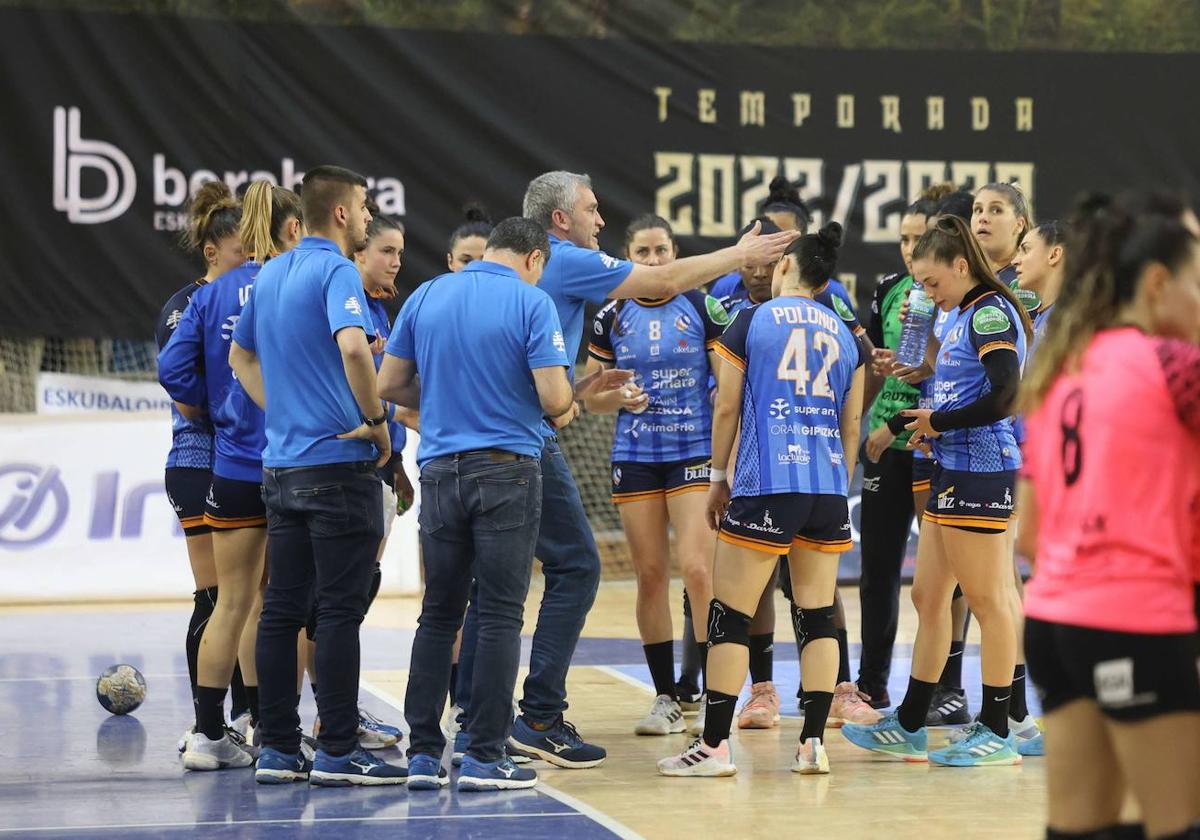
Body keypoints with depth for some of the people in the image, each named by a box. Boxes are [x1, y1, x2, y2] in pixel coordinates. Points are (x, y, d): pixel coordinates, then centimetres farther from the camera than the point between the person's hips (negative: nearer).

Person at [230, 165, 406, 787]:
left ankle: (278, 749, 12)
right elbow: (352, 345, -28)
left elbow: (240, 355, 25)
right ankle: (338, 752, -2)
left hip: (281, 464, 8)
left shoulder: (270, 275, 14)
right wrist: (376, 420, -16)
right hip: (339, 463, -8)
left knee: (281, 608, 8)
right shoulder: (334, 271, -11)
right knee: (339, 609, -4)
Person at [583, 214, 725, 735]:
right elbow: (591, 399, 10)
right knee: (650, 574, 3)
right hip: (635, 458, 3)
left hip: (695, 454, -2)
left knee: (698, 570, -14)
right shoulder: (611, 317, 6)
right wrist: (620, 397, -11)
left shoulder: (703, 308, 0)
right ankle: (666, 698, 11)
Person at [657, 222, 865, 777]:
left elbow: (727, 407, 2)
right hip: (828, 487, 4)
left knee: (730, 615, 0)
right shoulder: (843, 334, 13)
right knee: (818, 616, 7)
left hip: (765, 485, -4)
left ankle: (715, 745, -1)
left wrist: (718, 475, 12)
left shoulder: (752, 322, 2)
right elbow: (851, 425, 15)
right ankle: (813, 742, 5)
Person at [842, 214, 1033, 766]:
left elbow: (1004, 396, -22)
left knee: (987, 601, -4)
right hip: (953, 469, 10)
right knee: (927, 597, 12)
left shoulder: (991, 312, -12)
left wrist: (938, 421, -12)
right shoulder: (965, 316, 17)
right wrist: (931, 425, 7)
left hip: (980, 471, -10)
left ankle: (997, 732, 3)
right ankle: (908, 726, 19)